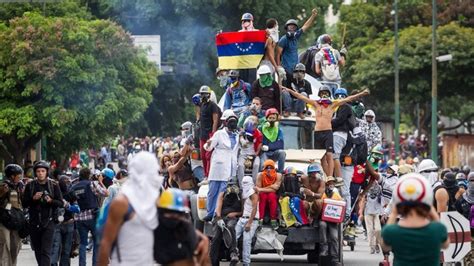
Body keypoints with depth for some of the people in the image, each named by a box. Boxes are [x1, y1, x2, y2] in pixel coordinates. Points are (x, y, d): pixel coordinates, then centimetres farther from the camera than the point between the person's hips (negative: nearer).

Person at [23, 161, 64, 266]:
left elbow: (61, 203, 2)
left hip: (48, 222, -3)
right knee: (37, 251, 12)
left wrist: (51, 201, -18)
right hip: (34, 222, 3)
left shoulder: (54, 185, 2)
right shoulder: (30, 186, 6)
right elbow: (24, 203, 4)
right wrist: (33, 199, -14)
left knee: (46, 251, -12)